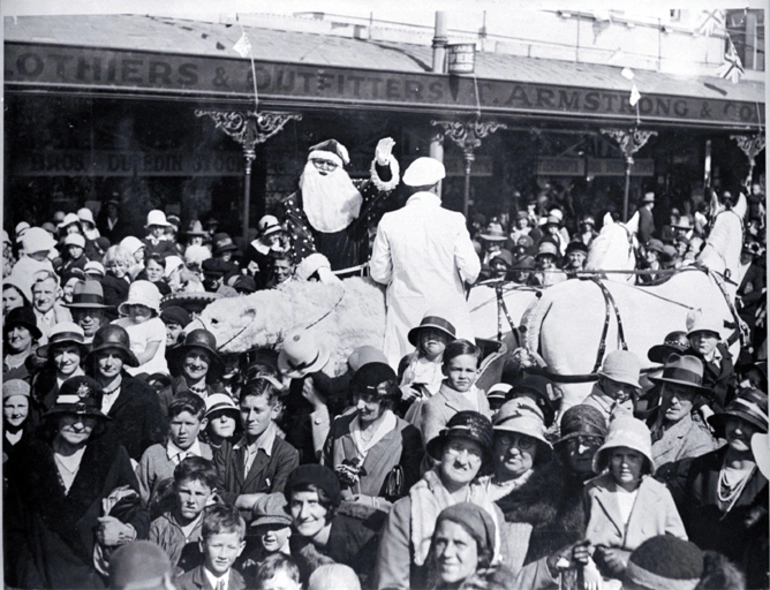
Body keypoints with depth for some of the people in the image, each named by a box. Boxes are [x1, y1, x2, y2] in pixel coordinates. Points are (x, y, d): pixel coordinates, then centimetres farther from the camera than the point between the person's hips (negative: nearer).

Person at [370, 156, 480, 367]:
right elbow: (471, 271, -10)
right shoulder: (453, 221, -9)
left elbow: (379, 273, 2)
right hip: (448, 308, -2)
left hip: (404, 311, 2)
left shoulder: (389, 221, -4)